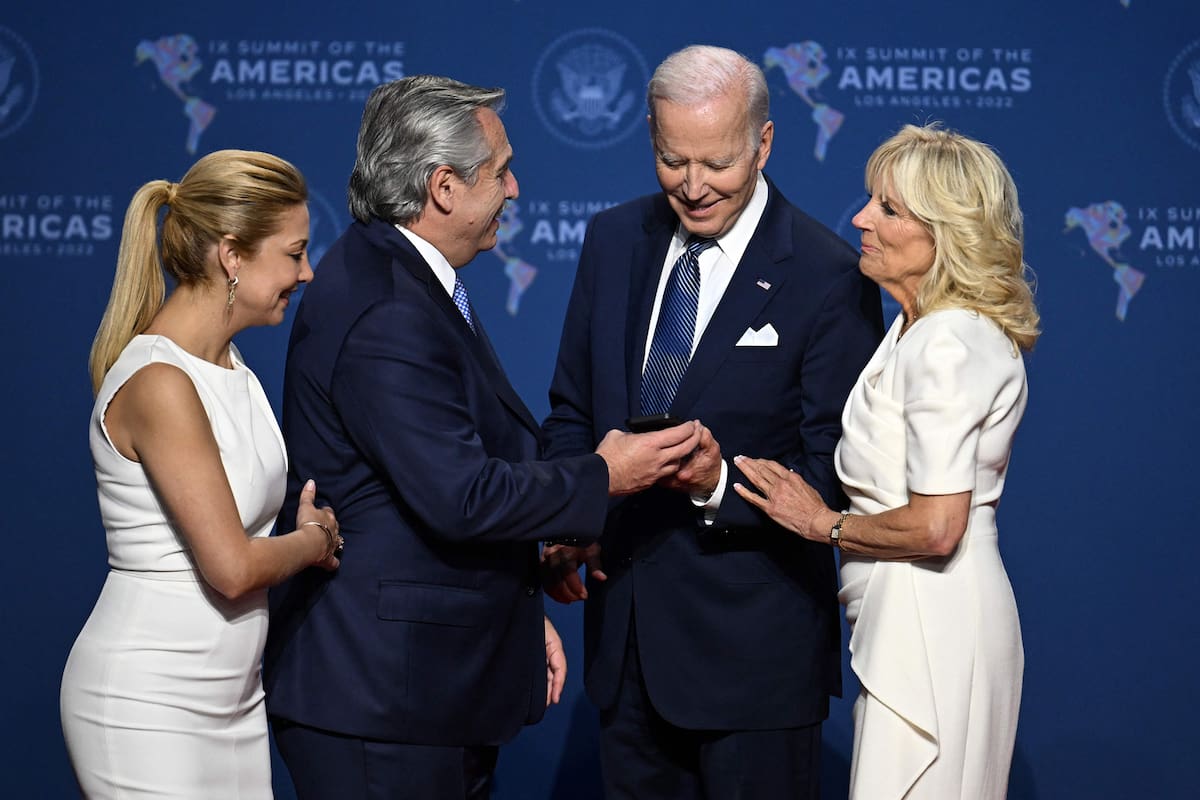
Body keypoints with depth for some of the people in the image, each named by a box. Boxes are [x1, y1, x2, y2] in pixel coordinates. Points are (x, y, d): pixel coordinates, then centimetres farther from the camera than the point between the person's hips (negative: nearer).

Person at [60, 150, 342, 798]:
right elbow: (233, 567, -21)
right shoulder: (158, 384, -20)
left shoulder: (228, 365, 9)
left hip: (232, 691, 9)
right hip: (148, 703, -8)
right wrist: (315, 538, -4)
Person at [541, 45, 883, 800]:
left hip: (752, 643, -5)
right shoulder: (615, 240, 5)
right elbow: (572, 409, 11)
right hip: (624, 622, 5)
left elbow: (836, 474, -12)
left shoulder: (829, 275, -13)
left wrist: (722, 484, -28)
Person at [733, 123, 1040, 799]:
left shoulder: (947, 346, -19)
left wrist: (825, 524, -10)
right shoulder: (920, 331, 12)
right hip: (913, 621, 10)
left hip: (931, 627, -10)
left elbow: (935, 527, -23)